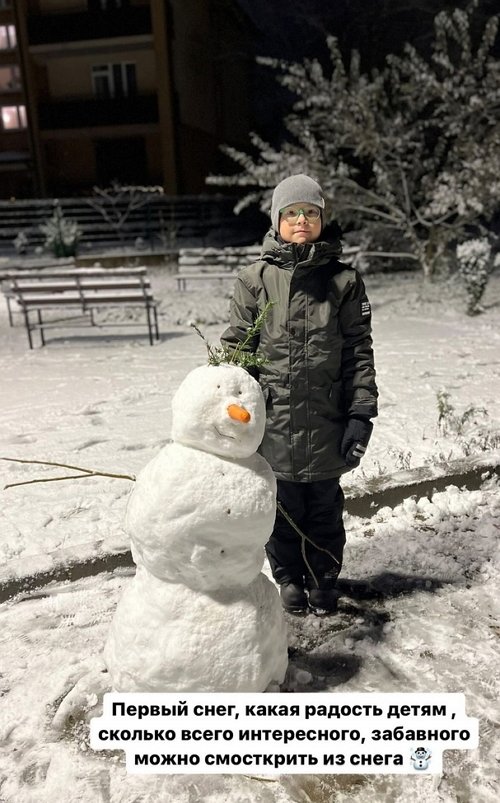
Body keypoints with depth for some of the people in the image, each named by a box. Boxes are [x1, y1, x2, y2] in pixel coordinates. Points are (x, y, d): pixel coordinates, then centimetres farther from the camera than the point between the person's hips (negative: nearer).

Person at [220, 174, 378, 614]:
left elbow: (359, 353, 0)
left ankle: (324, 581, 37)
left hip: (325, 422, 0)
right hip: (273, 423, 0)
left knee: (325, 507, 14)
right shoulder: (254, 279, 0)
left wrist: (360, 416, -5)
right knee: (282, 507, 14)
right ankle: (290, 579, 37)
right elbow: (235, 348, 2)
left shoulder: (344, 281, 0)